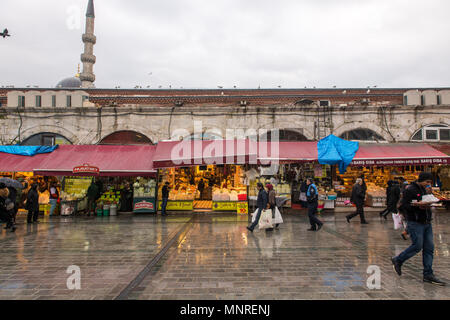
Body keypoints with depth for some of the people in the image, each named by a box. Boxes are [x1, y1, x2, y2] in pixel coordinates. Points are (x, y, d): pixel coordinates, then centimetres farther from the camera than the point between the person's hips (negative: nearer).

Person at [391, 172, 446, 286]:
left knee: (429, 248, 5)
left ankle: (428, 275, 11)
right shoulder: (410, 190, -11)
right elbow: (404, 206, -17)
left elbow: (426, 204, 21)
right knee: (417, 246, -7)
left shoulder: (424, 190, 16)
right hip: (415, 223, -8)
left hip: (427, 223, 8)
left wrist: (427, 205, 0)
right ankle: (397, 260, 13)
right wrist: (418, 205, -29)